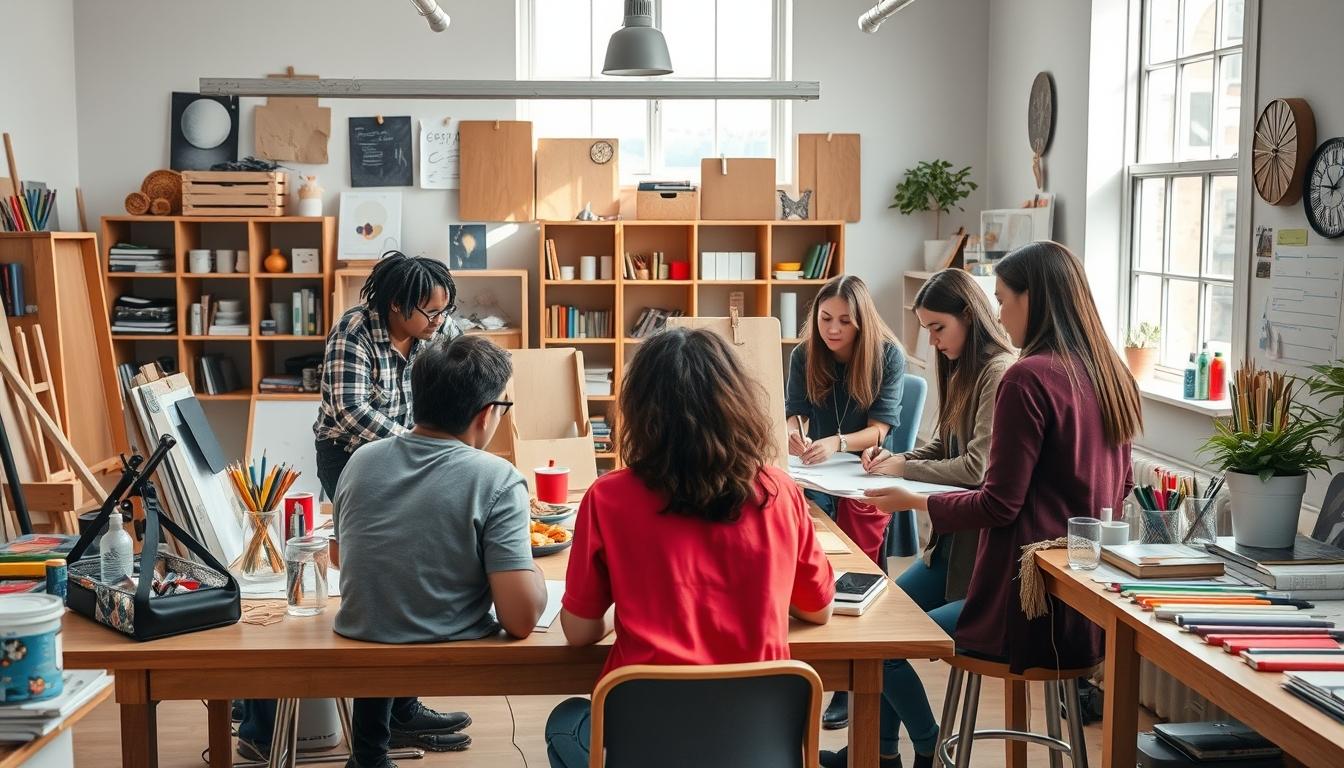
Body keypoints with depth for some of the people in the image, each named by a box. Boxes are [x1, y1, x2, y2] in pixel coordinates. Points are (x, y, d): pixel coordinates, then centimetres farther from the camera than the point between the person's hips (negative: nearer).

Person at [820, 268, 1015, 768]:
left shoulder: (999, 373, -17)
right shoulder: (963, 370, 14)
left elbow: (978, 466, -22)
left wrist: (904, 470, -11)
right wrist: (894, 458, 1)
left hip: (982, 546, -10)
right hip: (953, 539, 10)